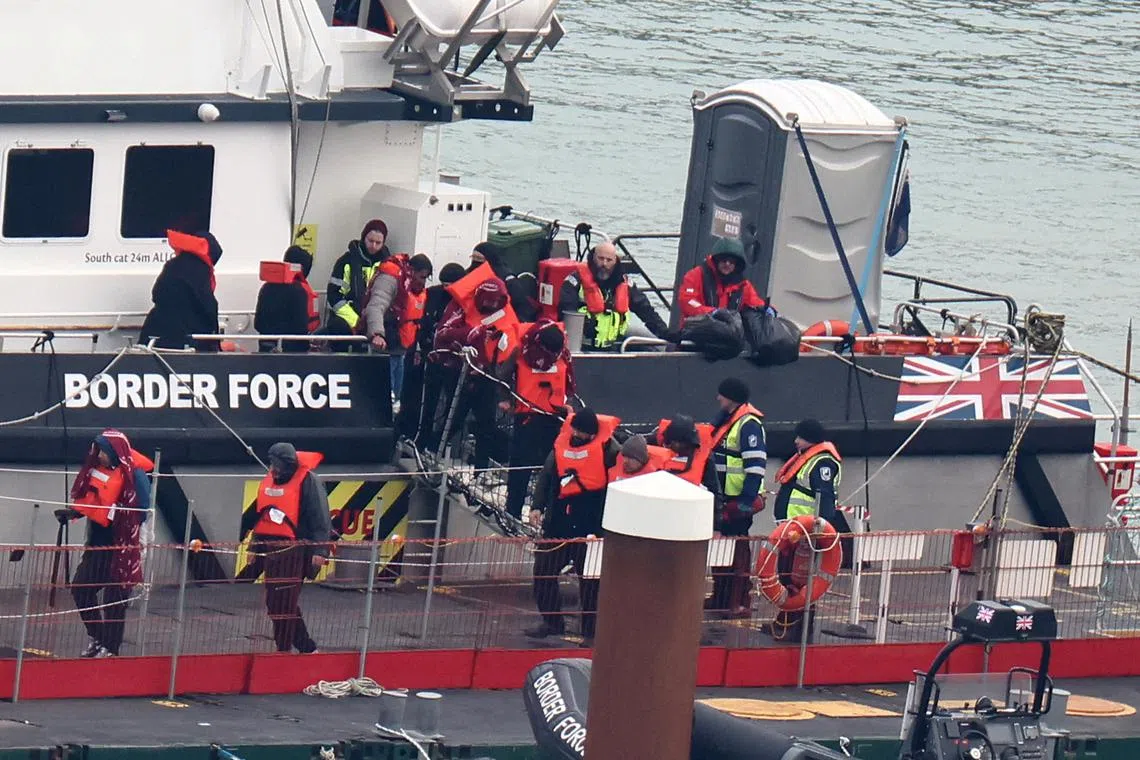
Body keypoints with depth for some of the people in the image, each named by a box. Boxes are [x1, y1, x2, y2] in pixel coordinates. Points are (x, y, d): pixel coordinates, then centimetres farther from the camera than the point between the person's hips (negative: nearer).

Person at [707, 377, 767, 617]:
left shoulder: (749, 424, -17)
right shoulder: (726, 419, 14)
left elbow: (756, 465, -22)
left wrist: (747, 499, -24)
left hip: (740, 500, -10)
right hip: (723, 498, 10)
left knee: (737, 551, -7)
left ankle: (740, 604, -3)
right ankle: (721, 599, 26)